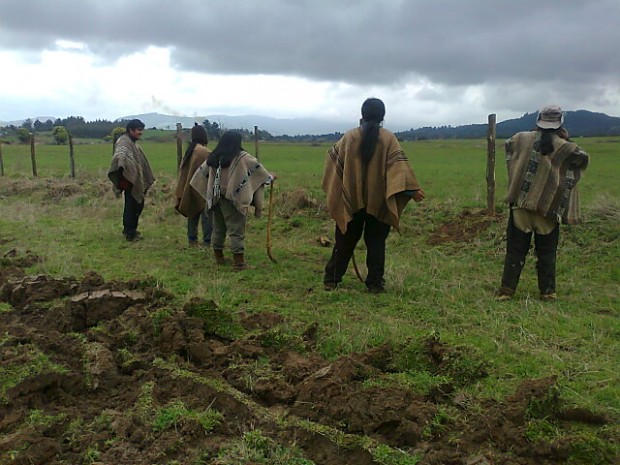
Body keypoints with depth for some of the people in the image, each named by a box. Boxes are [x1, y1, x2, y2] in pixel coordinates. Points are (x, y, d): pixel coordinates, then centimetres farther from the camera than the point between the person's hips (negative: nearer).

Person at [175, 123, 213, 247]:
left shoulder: (189, 151, 7)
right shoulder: (204, 152, -18)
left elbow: (182, 169, 9)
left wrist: (181, 193, 13)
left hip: (190, 189, 8)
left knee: (193, 214, 15)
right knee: (207, 215, -1)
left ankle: (192, 239, 20)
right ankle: (207, 241, 1)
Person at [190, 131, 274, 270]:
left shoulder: (213, 157, 7)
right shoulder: (242, 158, -9)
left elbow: (202, 173, 18)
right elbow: (257, 168, -1)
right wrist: (270, 176, 15)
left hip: (216, 198, 6)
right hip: (233, 199, -6)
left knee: (218, 228, 17)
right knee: (236, 229, -2)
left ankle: (218, 257, 27)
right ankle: (238, 261, -3)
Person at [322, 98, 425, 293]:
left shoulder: (350, 136, 1)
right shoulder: (388, 138, -6)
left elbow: (333, 157, 13)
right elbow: (399, 164, -14)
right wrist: (412, 189, -15)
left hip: (351, 200, 2)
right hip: (378, 201, -2)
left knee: (345, 241, 12)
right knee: (376, 242, 8)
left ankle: (331, 279, 16)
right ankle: (375, 283, 9)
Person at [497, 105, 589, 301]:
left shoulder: (523, 139, 1)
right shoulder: (564, 146, -6)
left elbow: (508, 144, 21)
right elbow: (583, 157, 7)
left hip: (521, 205, 1)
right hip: (549, 208, -1)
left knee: (515, 249, 7)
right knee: (547, 252, 11)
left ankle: (507, 289, 7)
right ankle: (548, 292, 16)